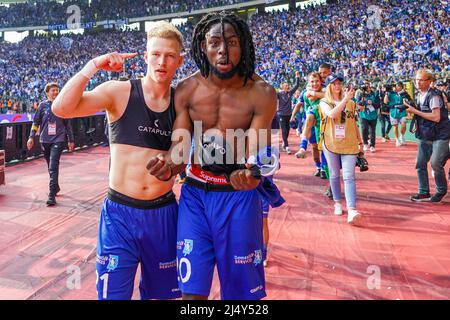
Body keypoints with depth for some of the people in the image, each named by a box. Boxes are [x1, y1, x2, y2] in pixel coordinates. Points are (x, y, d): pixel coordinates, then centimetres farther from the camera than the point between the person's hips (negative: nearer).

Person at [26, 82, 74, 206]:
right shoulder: (42, 105, 4)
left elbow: (67, 124, 9)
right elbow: (36, 122, 7)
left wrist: (71, 140, 11)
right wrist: (31, 137, -1)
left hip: (58, 140, -2)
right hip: (45, 140, 2)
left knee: (53, 167, -14)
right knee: (50, 167, 15)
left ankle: (52, 195, -15)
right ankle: (56, 187, 37)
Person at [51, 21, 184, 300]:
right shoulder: (119, 92, -7)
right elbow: (62, 108, -19)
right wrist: (94, 66, -21)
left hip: (163, 214, 3)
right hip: (120, 213, -2)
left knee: (160, 293, 18)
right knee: (113, 293, 5)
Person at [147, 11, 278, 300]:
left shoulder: (261, 93, -11)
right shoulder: (187, 90, -4)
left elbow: (256, 152, -13)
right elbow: (181, 145, -4)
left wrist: (251, 173, -38)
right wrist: (171, 166, -28)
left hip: (239, 196, -2)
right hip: (195, 193, 2)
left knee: (241, 287, 13)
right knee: (192, 289, 8)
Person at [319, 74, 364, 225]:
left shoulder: (351, 103, 10)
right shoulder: (324, 102, 3)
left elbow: (354, 124, 15)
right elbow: (332, 114, -20)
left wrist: (360, 142, 14)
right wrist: (346, 98, -21)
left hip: (349, 144, 0)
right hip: (331, 144, 0)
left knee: (349, 177, -10)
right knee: (334, 175, 10)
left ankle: (352, 210, -19)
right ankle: (337, 203, 26)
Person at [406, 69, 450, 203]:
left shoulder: (434, 96, -17)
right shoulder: (419, 96, 9)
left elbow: (436, 117, -26)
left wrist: (415, 111, -24)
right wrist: (411, 109, 1)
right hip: (425, 135, 8)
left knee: (435, 163, -14)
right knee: (420, 164, 4)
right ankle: (424, 192, 15)